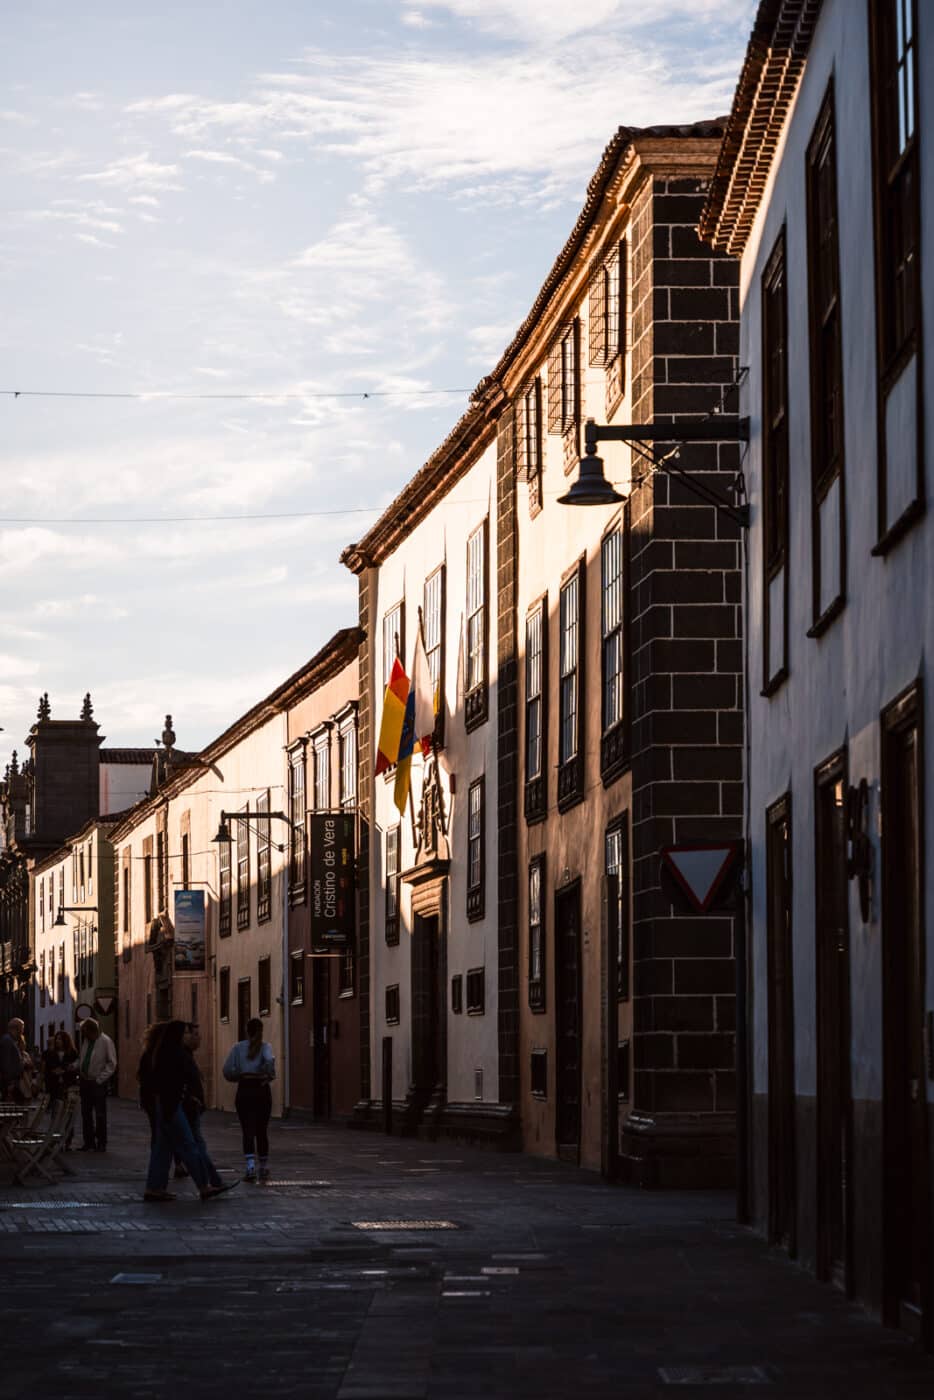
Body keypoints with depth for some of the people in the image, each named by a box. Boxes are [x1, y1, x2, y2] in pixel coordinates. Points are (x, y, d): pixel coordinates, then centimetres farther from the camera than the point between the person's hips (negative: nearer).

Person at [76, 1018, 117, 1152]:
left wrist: (100, 1079, -12)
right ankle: (89, 1142, 16)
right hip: (85, 1081, 6)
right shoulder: (86, 1041, 9)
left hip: (98, 1083, -6)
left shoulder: (105, 1041, -10)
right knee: (86, 1114, 9)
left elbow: (112, 1063, -9)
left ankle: (101, 1144, 5)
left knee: (100, 1114, -1)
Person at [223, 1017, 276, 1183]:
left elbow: (228, 1070, -3)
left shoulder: (239, 1047, 3)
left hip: (244, 1090, 0)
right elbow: (269, 1060, -22)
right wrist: (270, 1076, -6)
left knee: (248, 1131, -2)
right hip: (262, 1090, 0)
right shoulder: (265, 1046, 0)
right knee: (262, 1131, 13)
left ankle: (250, 1167, -20)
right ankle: (264, 1168, 20)